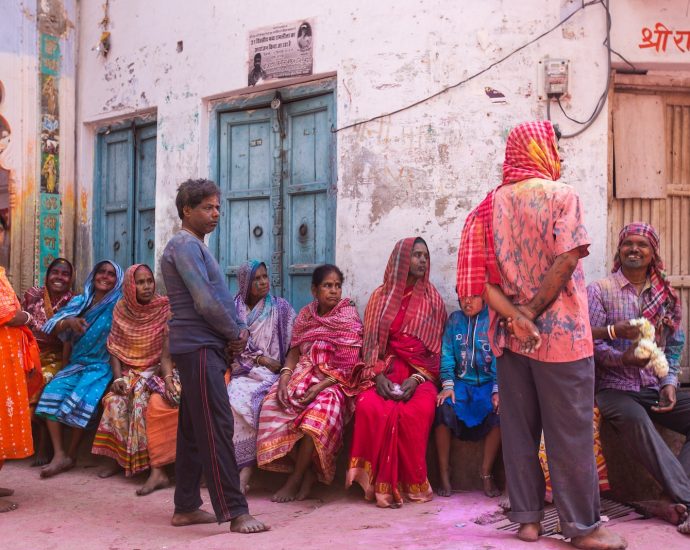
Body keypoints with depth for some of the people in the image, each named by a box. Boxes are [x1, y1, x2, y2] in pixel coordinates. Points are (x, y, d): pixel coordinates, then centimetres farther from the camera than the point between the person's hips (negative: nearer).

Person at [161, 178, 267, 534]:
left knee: (193, 429, 12)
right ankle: (235, 512, -10)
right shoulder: (185, 245, -11)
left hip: (202, 347, 10)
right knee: (216, 428, -11)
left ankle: (186, 507, 18)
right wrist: (236, 334, -7)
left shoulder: (194, 246, 20)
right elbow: (206, 303, -20)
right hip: (199, 347, -10)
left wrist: (238, 330, 5)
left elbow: (219, 298, 20)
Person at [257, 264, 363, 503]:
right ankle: (308, 472, -14)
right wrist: (284, 378, -9)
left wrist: (320, 386, -20)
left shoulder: (349, 317, -2)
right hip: (303, 376, 5)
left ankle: (295, 480, -18)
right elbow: (294, 352, 12)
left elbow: (349, 366, -8)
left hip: (334, 382, -4)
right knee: (274, 404, -26)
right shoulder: (306, 315, 12)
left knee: (319, 413, -36)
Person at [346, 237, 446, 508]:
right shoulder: (380, 297, 13)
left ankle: (410, 484, -20)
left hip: (420, 375, 0)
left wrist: (417, 379, -11)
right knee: (370, 407, -33)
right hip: (385, 372, 0)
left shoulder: (432, 299, 12)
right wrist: (378, 375, -10)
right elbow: (370, 344, 8)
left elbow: (436, 348, 6)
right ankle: (381, 483, -22)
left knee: (415, 412, -34)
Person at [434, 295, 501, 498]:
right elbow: (447, 354, 2)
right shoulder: (454, 320, 9)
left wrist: (497, 390, -17)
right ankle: (444, 475, -17)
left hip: (488, 383, -1)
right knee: (443, 408, -29)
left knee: (499, 411, -32)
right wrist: (447, 385, -12)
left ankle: (486, 473, -15)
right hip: (461, 382, 1)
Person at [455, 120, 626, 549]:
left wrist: (516, 317, -11)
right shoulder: (562, 195, -7)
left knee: (519, 430, 10)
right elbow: (566, 261, -18)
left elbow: (480, 273, -3)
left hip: (512, 337, 5)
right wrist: (532, 313, -11)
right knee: (570, 432, 1)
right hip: (560, 334, -5)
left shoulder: (491, 205, 7)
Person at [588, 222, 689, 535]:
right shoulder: (599, 291, 1)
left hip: (657, 389, 5)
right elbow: (592, 343, -6)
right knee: (635, 419, -37)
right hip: (615, 388, -4)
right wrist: (623, 358, -25)